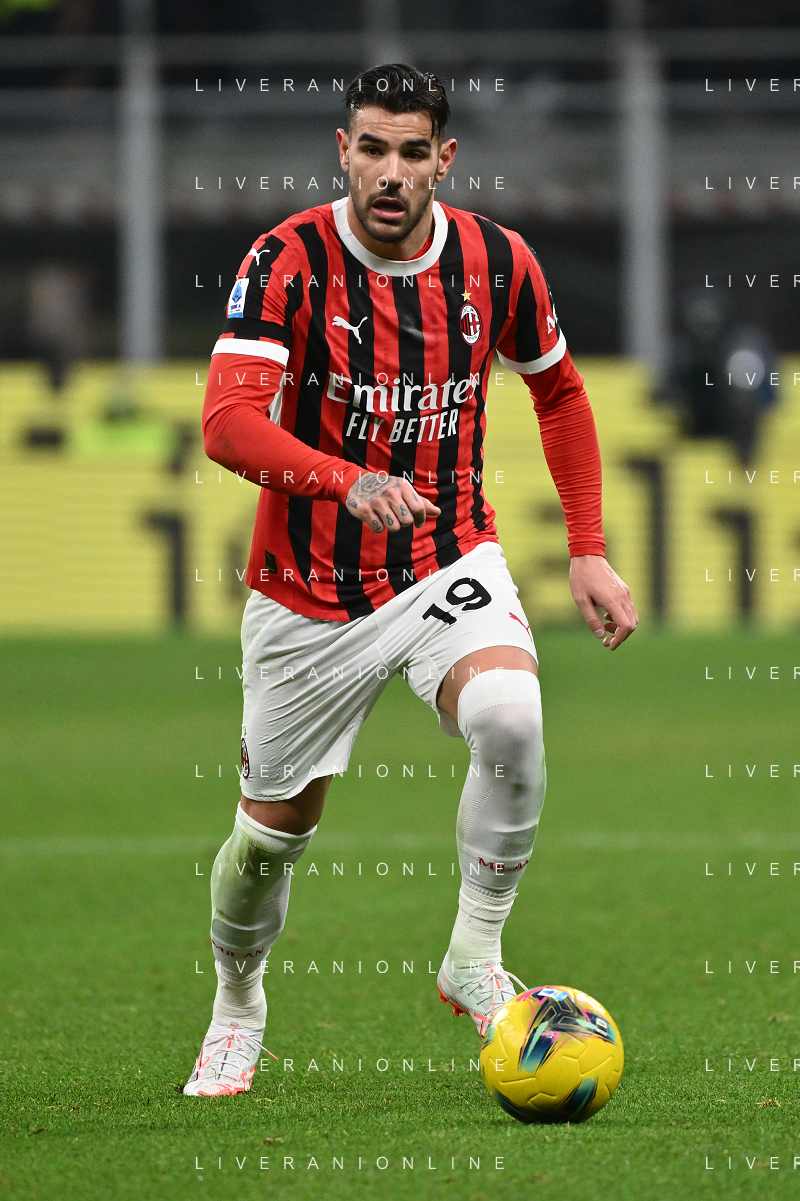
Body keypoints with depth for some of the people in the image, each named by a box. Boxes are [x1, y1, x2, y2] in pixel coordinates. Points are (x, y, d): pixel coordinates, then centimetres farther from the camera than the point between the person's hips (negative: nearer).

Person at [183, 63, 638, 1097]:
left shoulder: (496, 264, -6)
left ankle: (474, 959, -13)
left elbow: (559, 393, 14)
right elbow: (228, 424, -29)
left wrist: (588, 551, 8)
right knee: (275, 827, 9)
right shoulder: (288, 263, -16)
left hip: (450, 565, 1)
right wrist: (351, 482, -46)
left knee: (510, 716, -30)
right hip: (308, 595, -1)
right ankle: (236, 1002, 40)